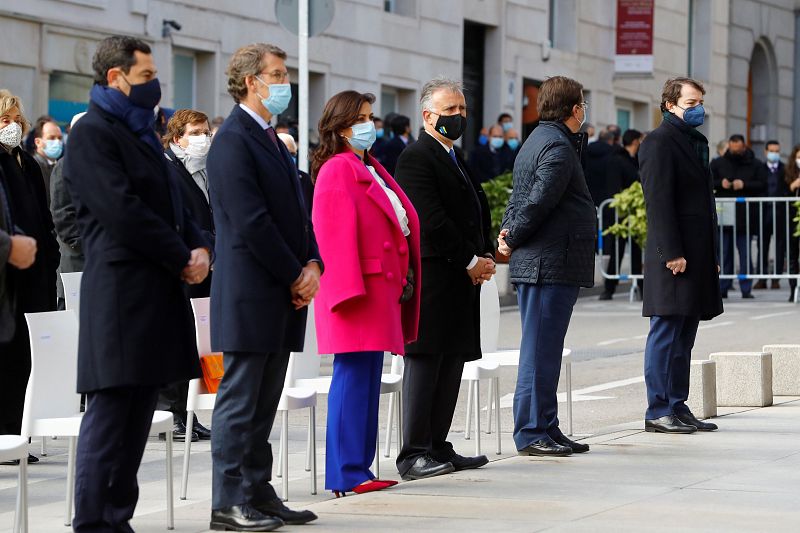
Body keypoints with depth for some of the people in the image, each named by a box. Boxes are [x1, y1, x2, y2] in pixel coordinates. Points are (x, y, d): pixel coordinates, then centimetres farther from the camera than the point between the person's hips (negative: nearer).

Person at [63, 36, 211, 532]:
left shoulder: (142, 133, 20)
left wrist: (200, 247, 3)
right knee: (111, 410, -9)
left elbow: (171, 203, 22)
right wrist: (181, 258, -11)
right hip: (120, 290, -9)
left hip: (158, 289, 9)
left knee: (139, 411, 8)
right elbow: (122, 211, -17)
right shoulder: (92, 133, -9)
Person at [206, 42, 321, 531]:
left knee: (265, 400, 12)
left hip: (284, 291, 9)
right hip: (250, 293, -9)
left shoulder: (272, 139, 17)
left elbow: (296, 210, 17)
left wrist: (312, 264, 1)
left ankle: (258, 493, 17)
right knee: (240, 398, -4)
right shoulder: (233, 141, -13)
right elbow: (252, 221, -18)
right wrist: (295, 276, -12)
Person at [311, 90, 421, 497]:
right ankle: (345, 474, -8)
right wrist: (348, 289, -22)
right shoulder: (337, 170, -10)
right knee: (354, 377, -9)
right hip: (357, 293, -10)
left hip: (381, 290, 10)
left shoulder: (371, 170, 20)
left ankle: (359, 470, 14)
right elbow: (335, 233, -17)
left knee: (368, 381, 11)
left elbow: (402, 222, 23)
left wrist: (403, 280, 17)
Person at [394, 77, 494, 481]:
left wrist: (486, 256, 5)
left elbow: (478, 213, 23)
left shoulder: (456, 160, 21)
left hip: (462, 281, 9)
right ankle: (413, 455, -8)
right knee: (424, 363, -9)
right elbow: (431, 220, -17)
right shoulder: (416, 158, -9)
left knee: (450, 366, 10)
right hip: (432, 279, -9)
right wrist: (471, 261, -13)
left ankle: (437, 448, 14)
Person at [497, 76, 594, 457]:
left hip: (537, 264, 10)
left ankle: (545, 428, 18)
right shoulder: (558, 146, -14)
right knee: (540, 350, -7)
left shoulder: (539, 140, 19)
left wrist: (508, 234, 5)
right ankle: (532, 433, -5)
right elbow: (539, 201, -20)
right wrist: (512, 240, -8)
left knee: (542, 350, 13)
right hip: (551, 263, -10)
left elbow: (520, 198, 19)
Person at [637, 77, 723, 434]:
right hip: (674, 256, -9)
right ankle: (658, 411, -4)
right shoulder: (659, 142, -8)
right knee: (666, 333, -6)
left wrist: (712, 255, 18)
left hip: (698, 254, 9)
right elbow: (659, 201, -16)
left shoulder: (695, 142, 20)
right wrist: (672, 253, -21)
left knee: (684, 337, 11)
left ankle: (678, 407, 15)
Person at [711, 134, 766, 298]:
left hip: (745, 216, -2)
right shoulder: (718, 163, 9)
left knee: (745, 253, -1)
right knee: (724, 253, 4)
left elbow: (762, 185, -2)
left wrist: (744, 185, -16)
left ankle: (746, 288, 2)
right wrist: (720, 184, -10)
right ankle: (722, 288, 8)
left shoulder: (756, 165, 4)